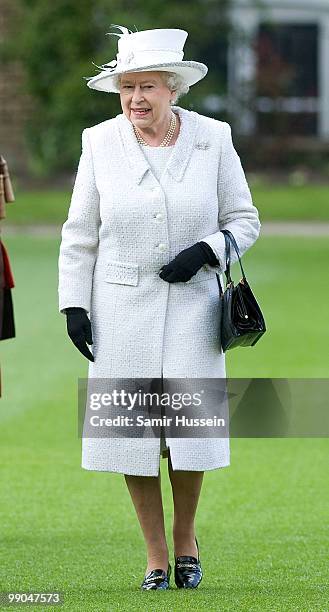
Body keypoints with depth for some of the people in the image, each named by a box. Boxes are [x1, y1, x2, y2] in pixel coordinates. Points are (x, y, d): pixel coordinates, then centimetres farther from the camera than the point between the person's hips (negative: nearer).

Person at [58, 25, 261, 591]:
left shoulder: (213, 139, -1)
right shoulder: (100, 143, 0)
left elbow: (244, 220, 6)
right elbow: (79, 234, 7)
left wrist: (205, 251, -12)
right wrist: (74, 304, 1)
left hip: (192, 306, -1)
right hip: (122, 309, 1)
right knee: (131, 428, 0)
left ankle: (185, 535, 20)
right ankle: (156, 557, 12)